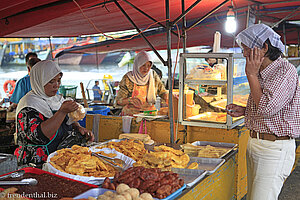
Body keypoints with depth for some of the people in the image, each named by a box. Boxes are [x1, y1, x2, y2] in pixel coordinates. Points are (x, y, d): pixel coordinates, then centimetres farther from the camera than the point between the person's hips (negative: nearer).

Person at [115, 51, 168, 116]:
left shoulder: (153, 76, 4)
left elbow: (162, 92, 13)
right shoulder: (128, 78, -6)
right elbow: (118, 100, -5)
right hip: (131, 114, -3)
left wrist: (167, 97, -10)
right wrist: (130, 100, -25)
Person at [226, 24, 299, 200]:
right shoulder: (262, 73, 14)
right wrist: (245, 111, 10)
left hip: (275, 148, -9)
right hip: (255, 144, 9)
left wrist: (252, 75, -15)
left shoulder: (285, 70, -15)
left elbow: (266, 109, -24)